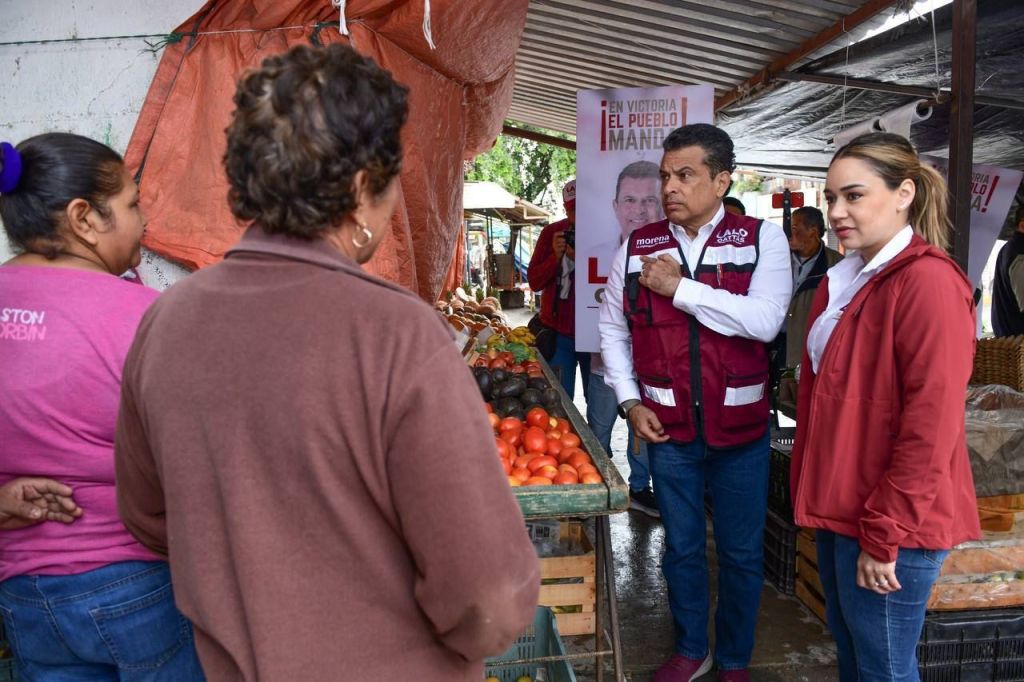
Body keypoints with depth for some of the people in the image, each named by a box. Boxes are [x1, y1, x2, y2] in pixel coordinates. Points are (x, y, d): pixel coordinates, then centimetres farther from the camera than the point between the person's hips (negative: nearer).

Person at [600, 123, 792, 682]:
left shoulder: (763, 239, -5)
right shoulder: (637, 246, 2)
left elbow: (764, 321, -20)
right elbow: (613, 328, 7)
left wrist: (680, 288, -18)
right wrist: (630, 401, -1)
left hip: (740, 428, -1)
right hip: (666, 427, 2)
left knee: (740, 553, 13)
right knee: (681, 547, 17)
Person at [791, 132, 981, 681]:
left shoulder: (928, 282, -18)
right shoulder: (844, 280, 9)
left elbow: (930, 426, -21)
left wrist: (885, 534, -18)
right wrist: (815, 493, 13)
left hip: (889, 526, -8)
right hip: (840, 509, 8)